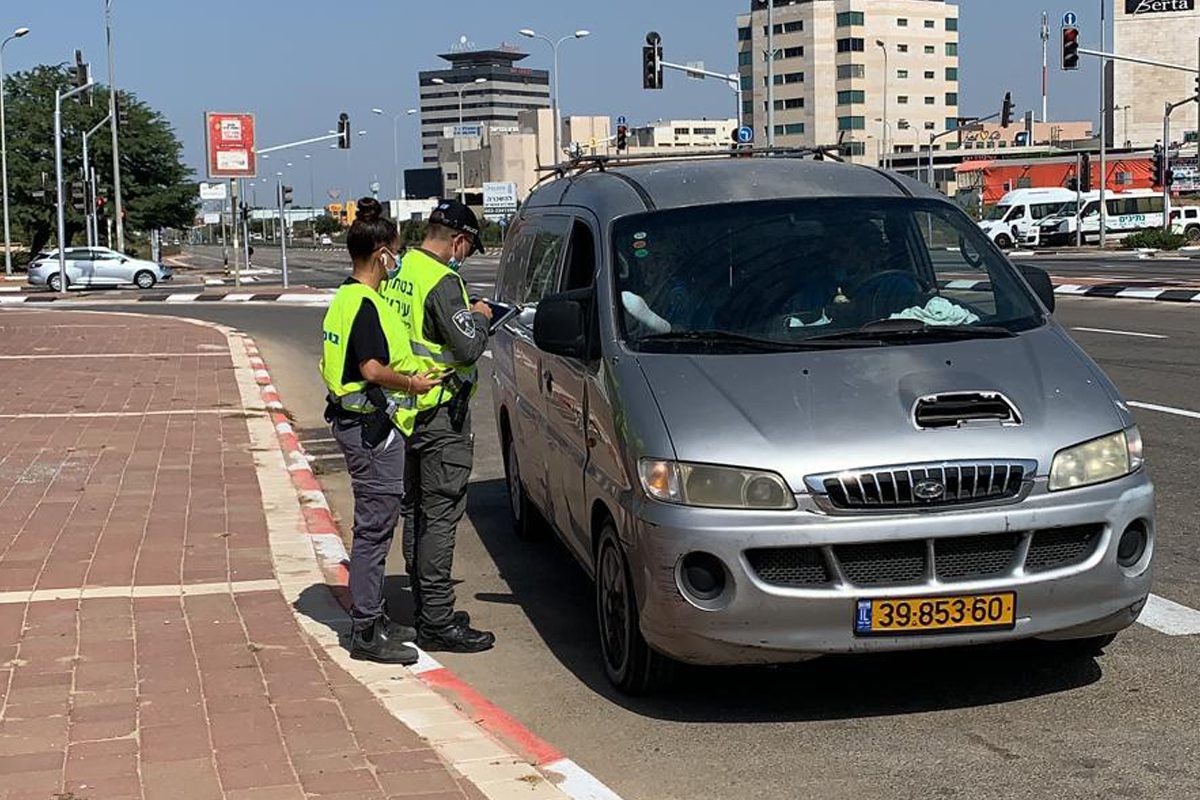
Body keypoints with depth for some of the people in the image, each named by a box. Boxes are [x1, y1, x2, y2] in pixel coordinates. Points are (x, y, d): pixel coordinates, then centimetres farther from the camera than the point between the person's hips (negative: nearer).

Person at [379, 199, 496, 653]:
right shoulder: (442, 281, -18)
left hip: (405, 410, 9)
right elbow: (468, 348, -20)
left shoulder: (398, 272, 9)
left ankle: (424, 609, 24)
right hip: (441, 415, -9)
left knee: (416, 511, 15)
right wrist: (479, 318, -1)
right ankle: (438, 623, -3)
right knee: (440, 515, -5)